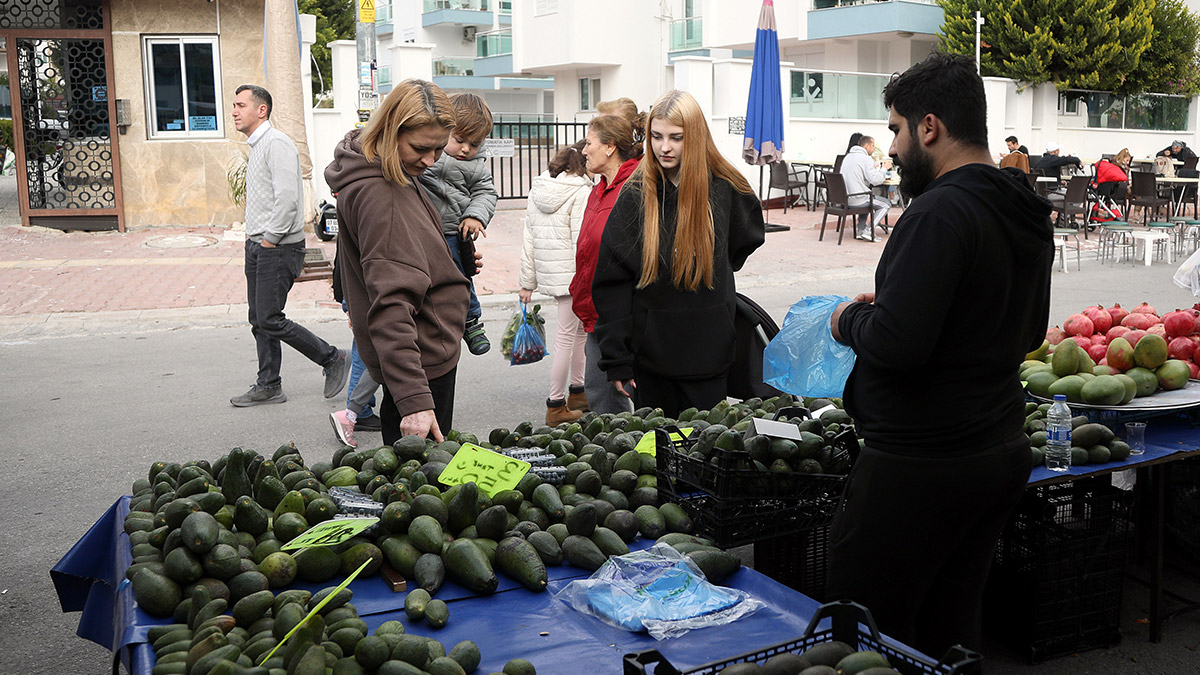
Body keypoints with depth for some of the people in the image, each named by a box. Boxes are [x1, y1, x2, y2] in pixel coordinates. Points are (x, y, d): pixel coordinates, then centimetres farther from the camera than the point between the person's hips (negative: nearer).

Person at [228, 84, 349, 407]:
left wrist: (269, 240, -19)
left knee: (270, 320, -9)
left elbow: (287, 198, -24)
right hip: (258, 246, 10)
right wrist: (253, 235, 16)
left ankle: (333, 359, 4)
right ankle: (268, 386, 20)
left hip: (279, 248, -10)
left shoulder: (276, 143, -15)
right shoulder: (257, 146, 18)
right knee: (259, 320, 11)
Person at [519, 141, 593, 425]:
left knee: (581, 327, 22)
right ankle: (556, 406, 5)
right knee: (566, 336, -1)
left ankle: (576, 390, 31)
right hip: (571, 275, -8)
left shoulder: (537, 190, 10)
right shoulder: (581, 192, -14)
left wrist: (527, 282, 15)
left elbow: (528, 238, 11)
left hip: (548, 271, 8)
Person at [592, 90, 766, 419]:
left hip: (708, 352, 1)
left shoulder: (724, 188, -2)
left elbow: (747, 240, 21)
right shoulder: (636, 195, -5)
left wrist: (710, 275, 10)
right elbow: (611, 282, -6)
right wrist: (616, 359, -9)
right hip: (650, 352, 0)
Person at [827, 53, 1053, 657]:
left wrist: (850, 321, -5)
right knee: (950, 632, 18)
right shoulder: (1028, 215, 11)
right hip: (1001, 450, 10)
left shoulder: (941, 211, -19)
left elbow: (897, 343, -28)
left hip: (919, 465, -10)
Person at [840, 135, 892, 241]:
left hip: (845, 198, 9)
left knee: (867, 199, 37)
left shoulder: (848, 156, 14)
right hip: (857, 199, -9)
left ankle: (860, 231, 24)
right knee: (886, 204, 7)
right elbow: (875, 180, -18)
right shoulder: (866, 158, -13)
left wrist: (872, 168, 26)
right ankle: (869, 231, -7)